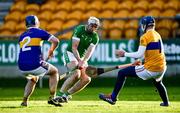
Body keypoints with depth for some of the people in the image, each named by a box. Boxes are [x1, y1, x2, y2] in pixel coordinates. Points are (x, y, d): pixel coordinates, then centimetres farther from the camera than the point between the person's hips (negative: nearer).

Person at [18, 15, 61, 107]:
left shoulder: (22, 36, 21)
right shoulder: (39, 32, 5)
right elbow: (55, 41, -3)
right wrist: (51, 51, 17)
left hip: (22, 68, 5)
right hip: (35, 65, -5)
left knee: (33, 79, 37)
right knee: (54, 71, 22)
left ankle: (24, 101, 20)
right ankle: (52, 98, 14)